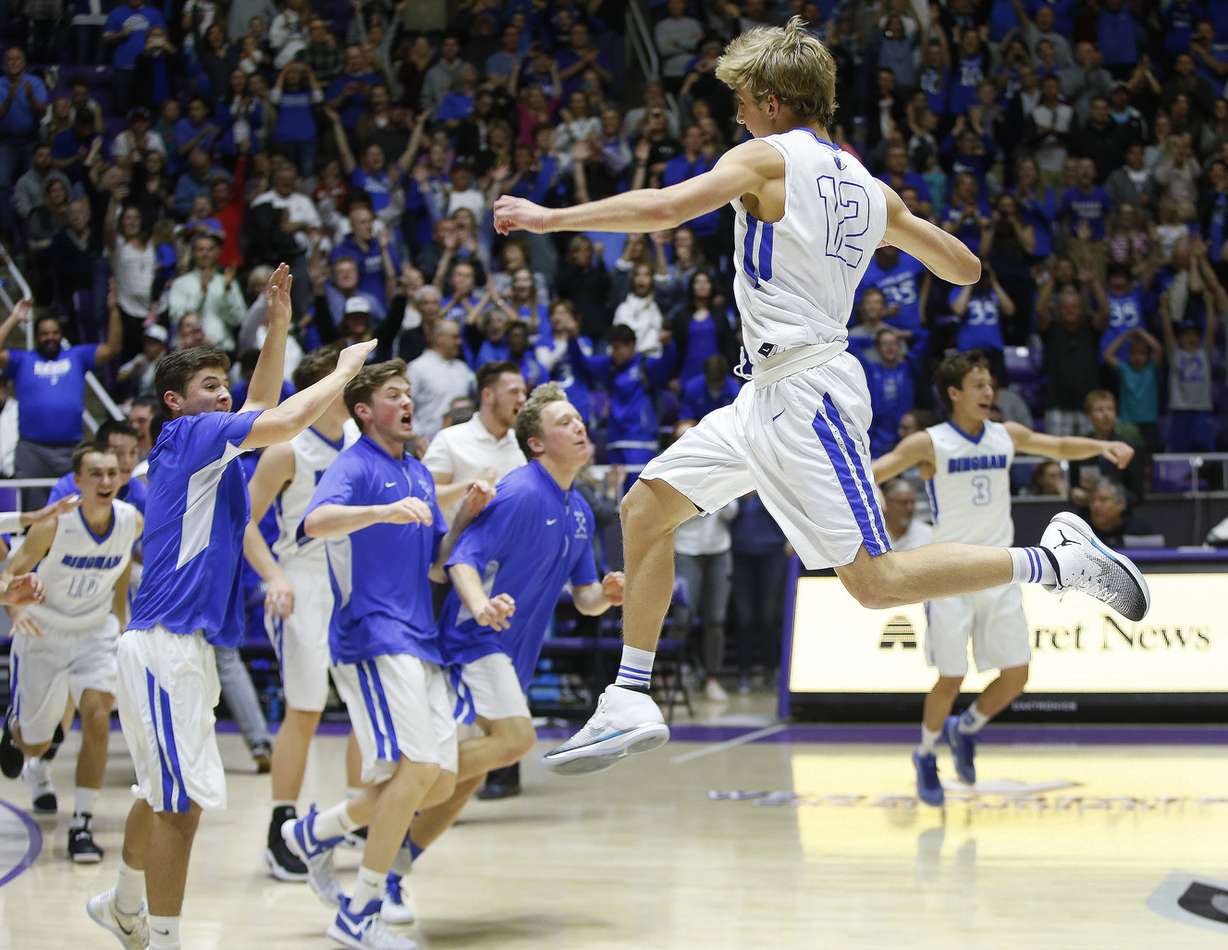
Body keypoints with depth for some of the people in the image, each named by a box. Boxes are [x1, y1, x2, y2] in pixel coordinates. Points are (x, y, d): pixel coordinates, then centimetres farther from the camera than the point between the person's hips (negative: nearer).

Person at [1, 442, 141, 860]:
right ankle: (35, 768, 53)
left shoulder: (132, 521, -13)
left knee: (97, 719, -20)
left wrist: (121, 617, 14)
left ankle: (81, 824, -10)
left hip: (96, 631, 1)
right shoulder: (54, 525, -25)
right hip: (42, 633, -1)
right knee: (34, 736, 13)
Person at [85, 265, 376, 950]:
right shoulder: (186, 433, -8)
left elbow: (263, 410, 30)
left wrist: (279, 327, 20)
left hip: (181, 643, 10)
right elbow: (287, 421, -18)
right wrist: (345, 369, -4)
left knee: (166, 793, 22)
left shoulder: (209, 443, 17)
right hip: (168, 642, -10)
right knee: (182, 801, -9)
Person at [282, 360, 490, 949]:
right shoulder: (355, 466, -4)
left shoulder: (419, 474, 21)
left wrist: (466, 516, 7)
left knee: (441, 781, 4)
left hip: (420, 641, 8)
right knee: (417, 765, -19)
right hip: (371, 636, -8)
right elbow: (315, 522, -25)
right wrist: (383, 511, -39)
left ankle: (316, 831, 22)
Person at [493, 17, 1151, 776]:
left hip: (805, 395, -10)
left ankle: (1055, 561, -4)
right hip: (769, 398, 10)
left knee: (876, 582, -10)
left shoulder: (767, 157, -7)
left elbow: (665, 208, -20)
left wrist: (552, 218, -11)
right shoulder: (868, 188, 14)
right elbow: (965, 268, 19)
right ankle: (632, 705, 9)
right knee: (646, 507, 8)